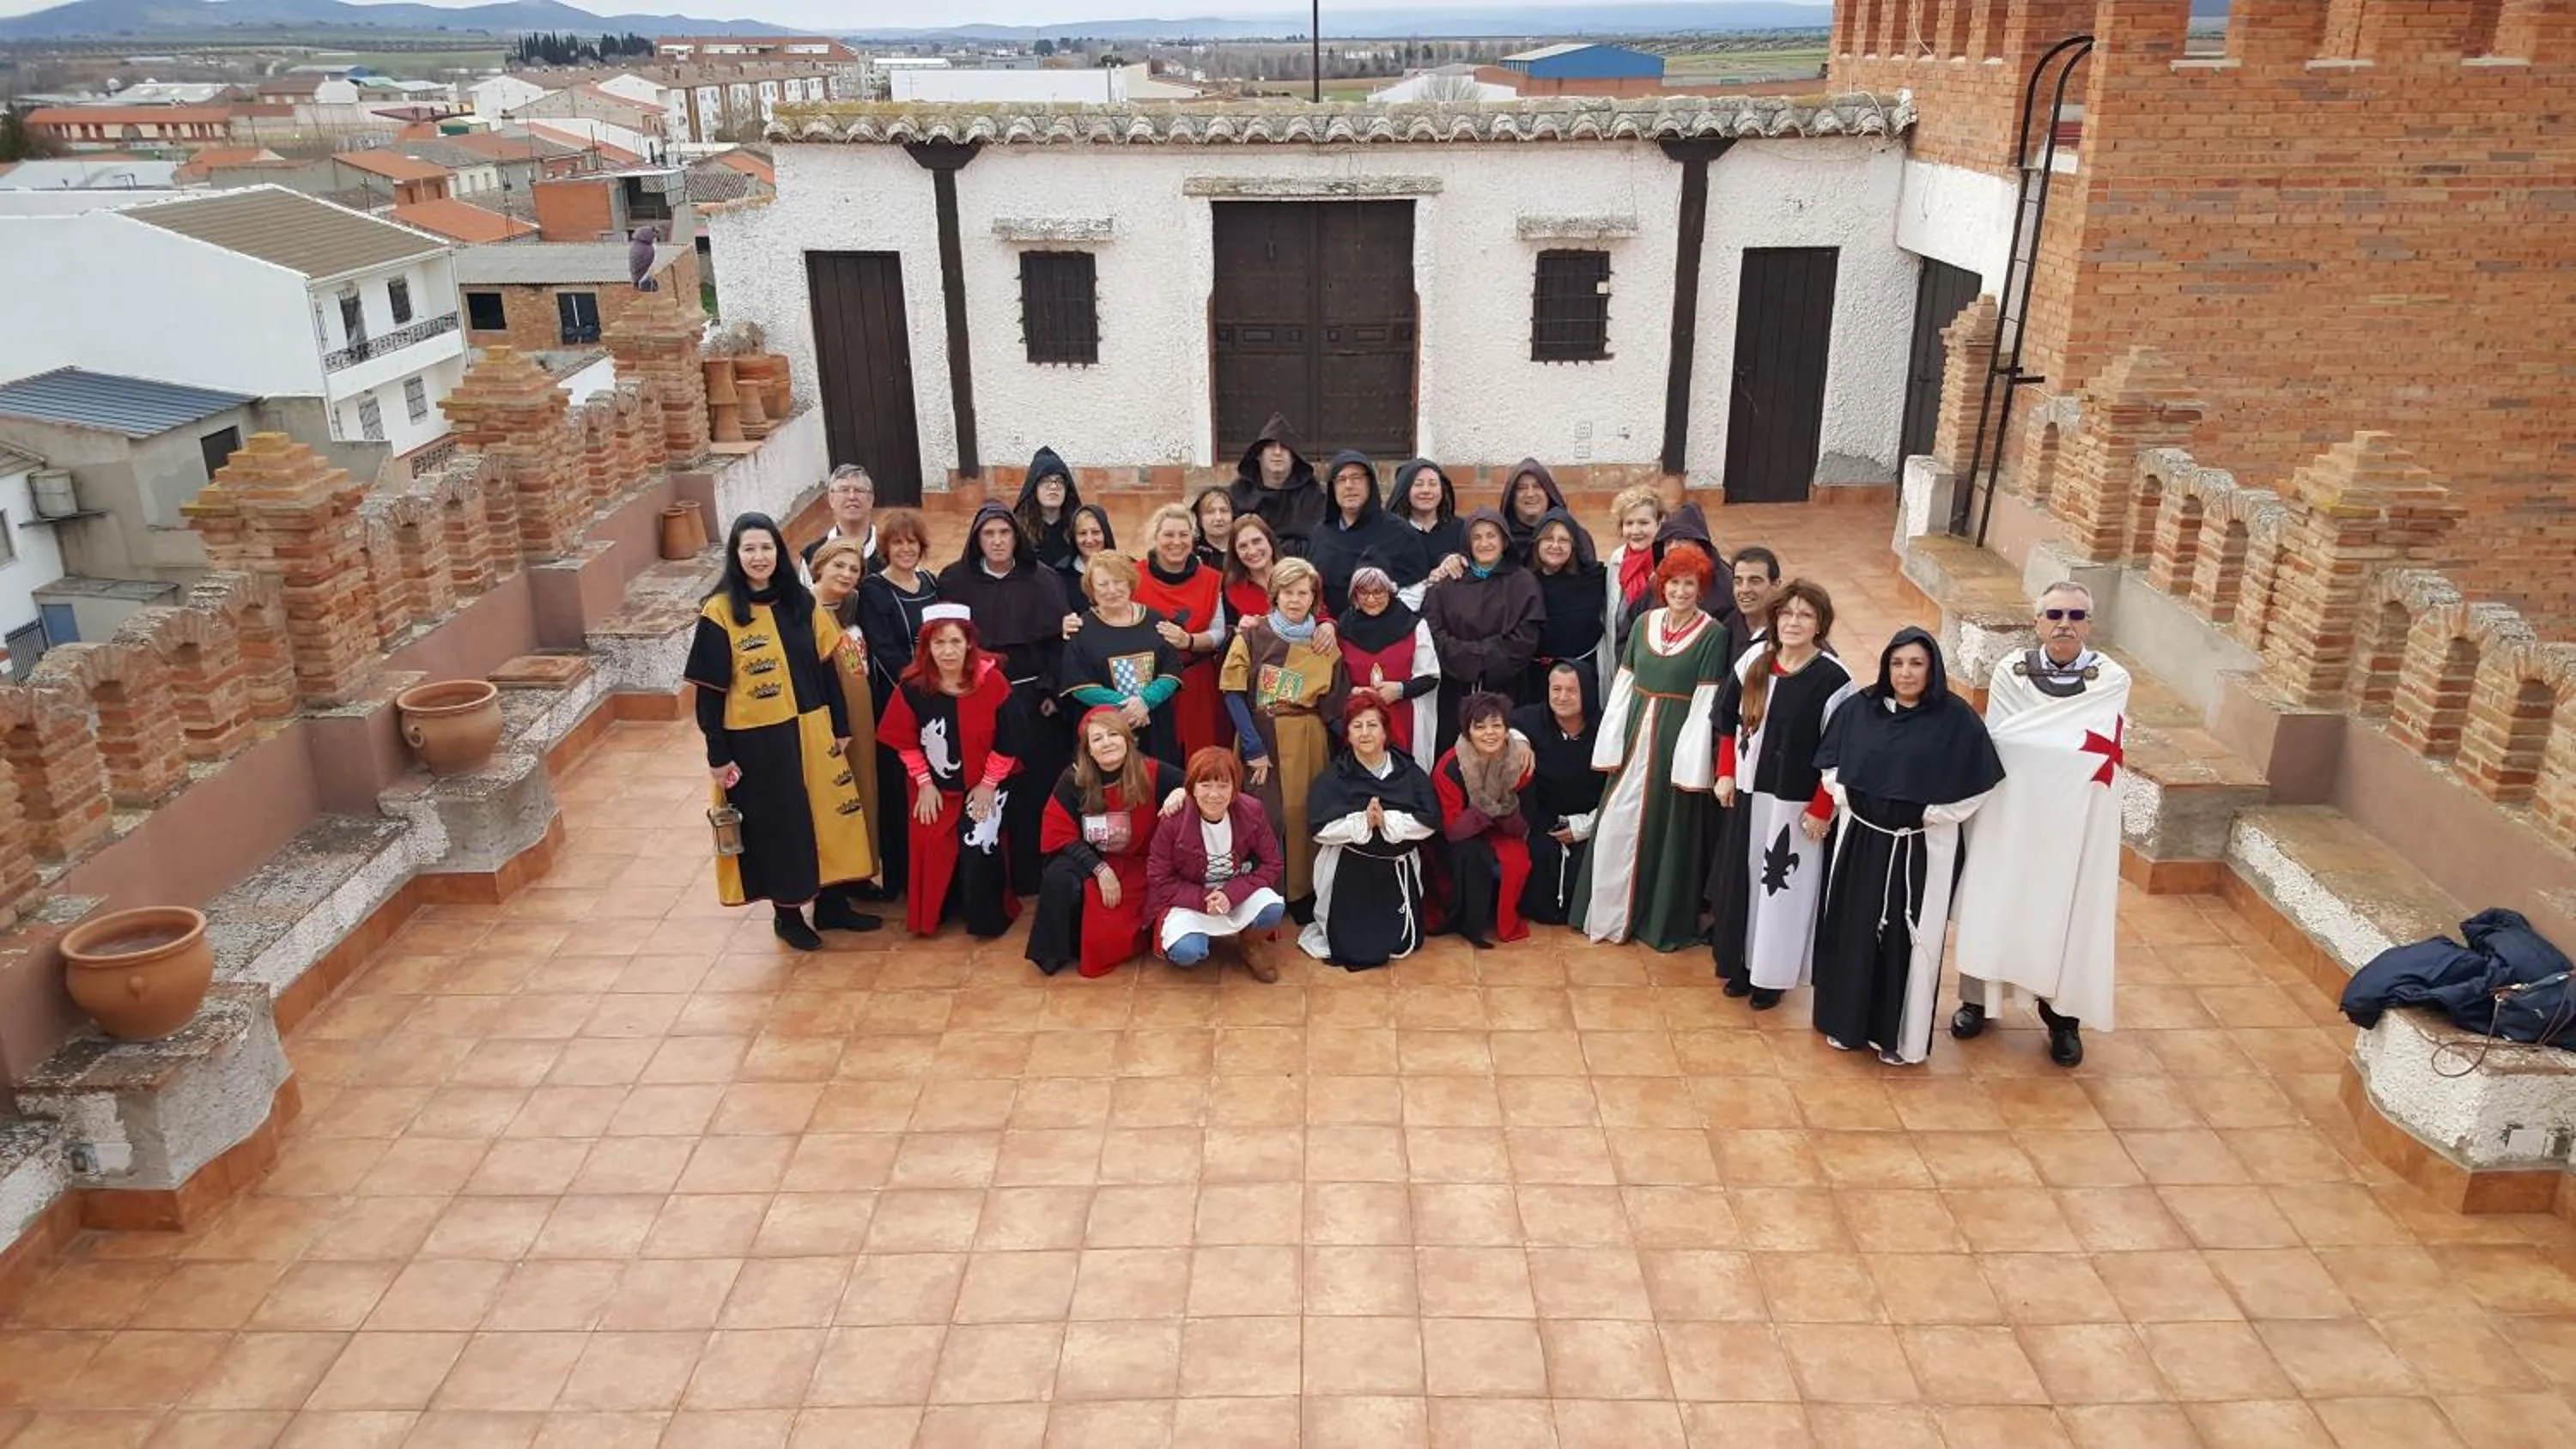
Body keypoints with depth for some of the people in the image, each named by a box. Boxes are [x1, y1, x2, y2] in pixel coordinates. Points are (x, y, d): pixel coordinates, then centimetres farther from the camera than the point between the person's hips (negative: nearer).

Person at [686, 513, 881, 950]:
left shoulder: (801, 602, 2)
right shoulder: (719, 613, -11)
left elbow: (825, 668, 6)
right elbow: (709, 691, -9)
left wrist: (840, 728, 5)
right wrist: (718, 755, -10)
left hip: (811, 732, 4)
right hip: (756, 741, -4)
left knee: (826, 815, 12)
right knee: (777, 825, 8)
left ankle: (830, 902, 29)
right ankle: (786, 913, 26)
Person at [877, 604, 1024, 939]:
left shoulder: (992, 682, -19)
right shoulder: (912, 687, -14)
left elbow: (1008, 740, -12)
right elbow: (905, 741, -3)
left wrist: (988, 784, -10)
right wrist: (924, 783, -5)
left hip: (985, 784, -2)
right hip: (936, 785, 3)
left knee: (978, 847, -11)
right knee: (931, 847, 4)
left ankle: (987, 918, 10)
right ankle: (932, 914, 26)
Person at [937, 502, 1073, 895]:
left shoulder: (1043, 581, 1)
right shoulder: (955, 581, 1)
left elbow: (1057, 640, 1)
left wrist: (1051, 691, -5)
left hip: (1031, 697, 0)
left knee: (1033, 786, 2)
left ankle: (1032, 873, 14)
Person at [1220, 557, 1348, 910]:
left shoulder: (1324, 642, 6)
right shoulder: (1253, 635, -3)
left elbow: (1336, 698, 6)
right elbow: (1234, 693, -7)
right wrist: (1254, 748, -11)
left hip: (1308, 742, 2)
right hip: (1260, 738, -2)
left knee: (1305, 815, 4)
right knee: (1265, 818, -5)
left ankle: (1304, 893, 18)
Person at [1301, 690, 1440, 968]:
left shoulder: (1408, 772, -1)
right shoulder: (1333, 777, -4)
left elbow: (1430, 821, -9)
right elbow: (1320, 828, -13)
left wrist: (1388, 821, -23)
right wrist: (1362, 822, -26)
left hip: (1398, 870, 2)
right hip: (1349, 871, -2)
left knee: (1401, 947, 4)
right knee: (1350, 949, -4)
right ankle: (1326, 927, 29)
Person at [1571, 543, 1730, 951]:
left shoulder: (1713, 634, -8)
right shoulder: (1645, 623, 6)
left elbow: (1705, 702, -11)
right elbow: (1623, 685, 8)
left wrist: (1691, 763, -14)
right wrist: (1610, 746, 4)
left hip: (1677, 740, -5)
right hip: (1635, 736, 5)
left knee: (1667, 829, 5)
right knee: (1617, 824, 6)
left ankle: (1664, 921, 19)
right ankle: (1609, 915, 19)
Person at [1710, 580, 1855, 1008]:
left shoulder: (1832, 678, -15)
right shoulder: (1754, 660, 0)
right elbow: (1728, 720, 11)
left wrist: (1821, 810, -13)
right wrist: (1726, 774, 6)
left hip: (1796, 805, -5)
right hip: (1748, 794, 5)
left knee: (1783, 886, 5)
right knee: (1743, 879, 14)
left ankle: (1772, 975, 19)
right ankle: (1743, 963, 29)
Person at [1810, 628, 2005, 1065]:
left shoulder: (1956, 718, -11)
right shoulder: (1860, 707, 0)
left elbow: (1978, 786, -9)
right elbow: (1830, 760, 11)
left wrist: (1932, 814, -12)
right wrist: (1843, 795, -3)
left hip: (1921, 848, -3)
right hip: (1860, 838, 4)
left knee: (1909, 939, 4)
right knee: (1853, 932, 12)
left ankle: (1901, 1036, 18)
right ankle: (1846, 1022, 28)